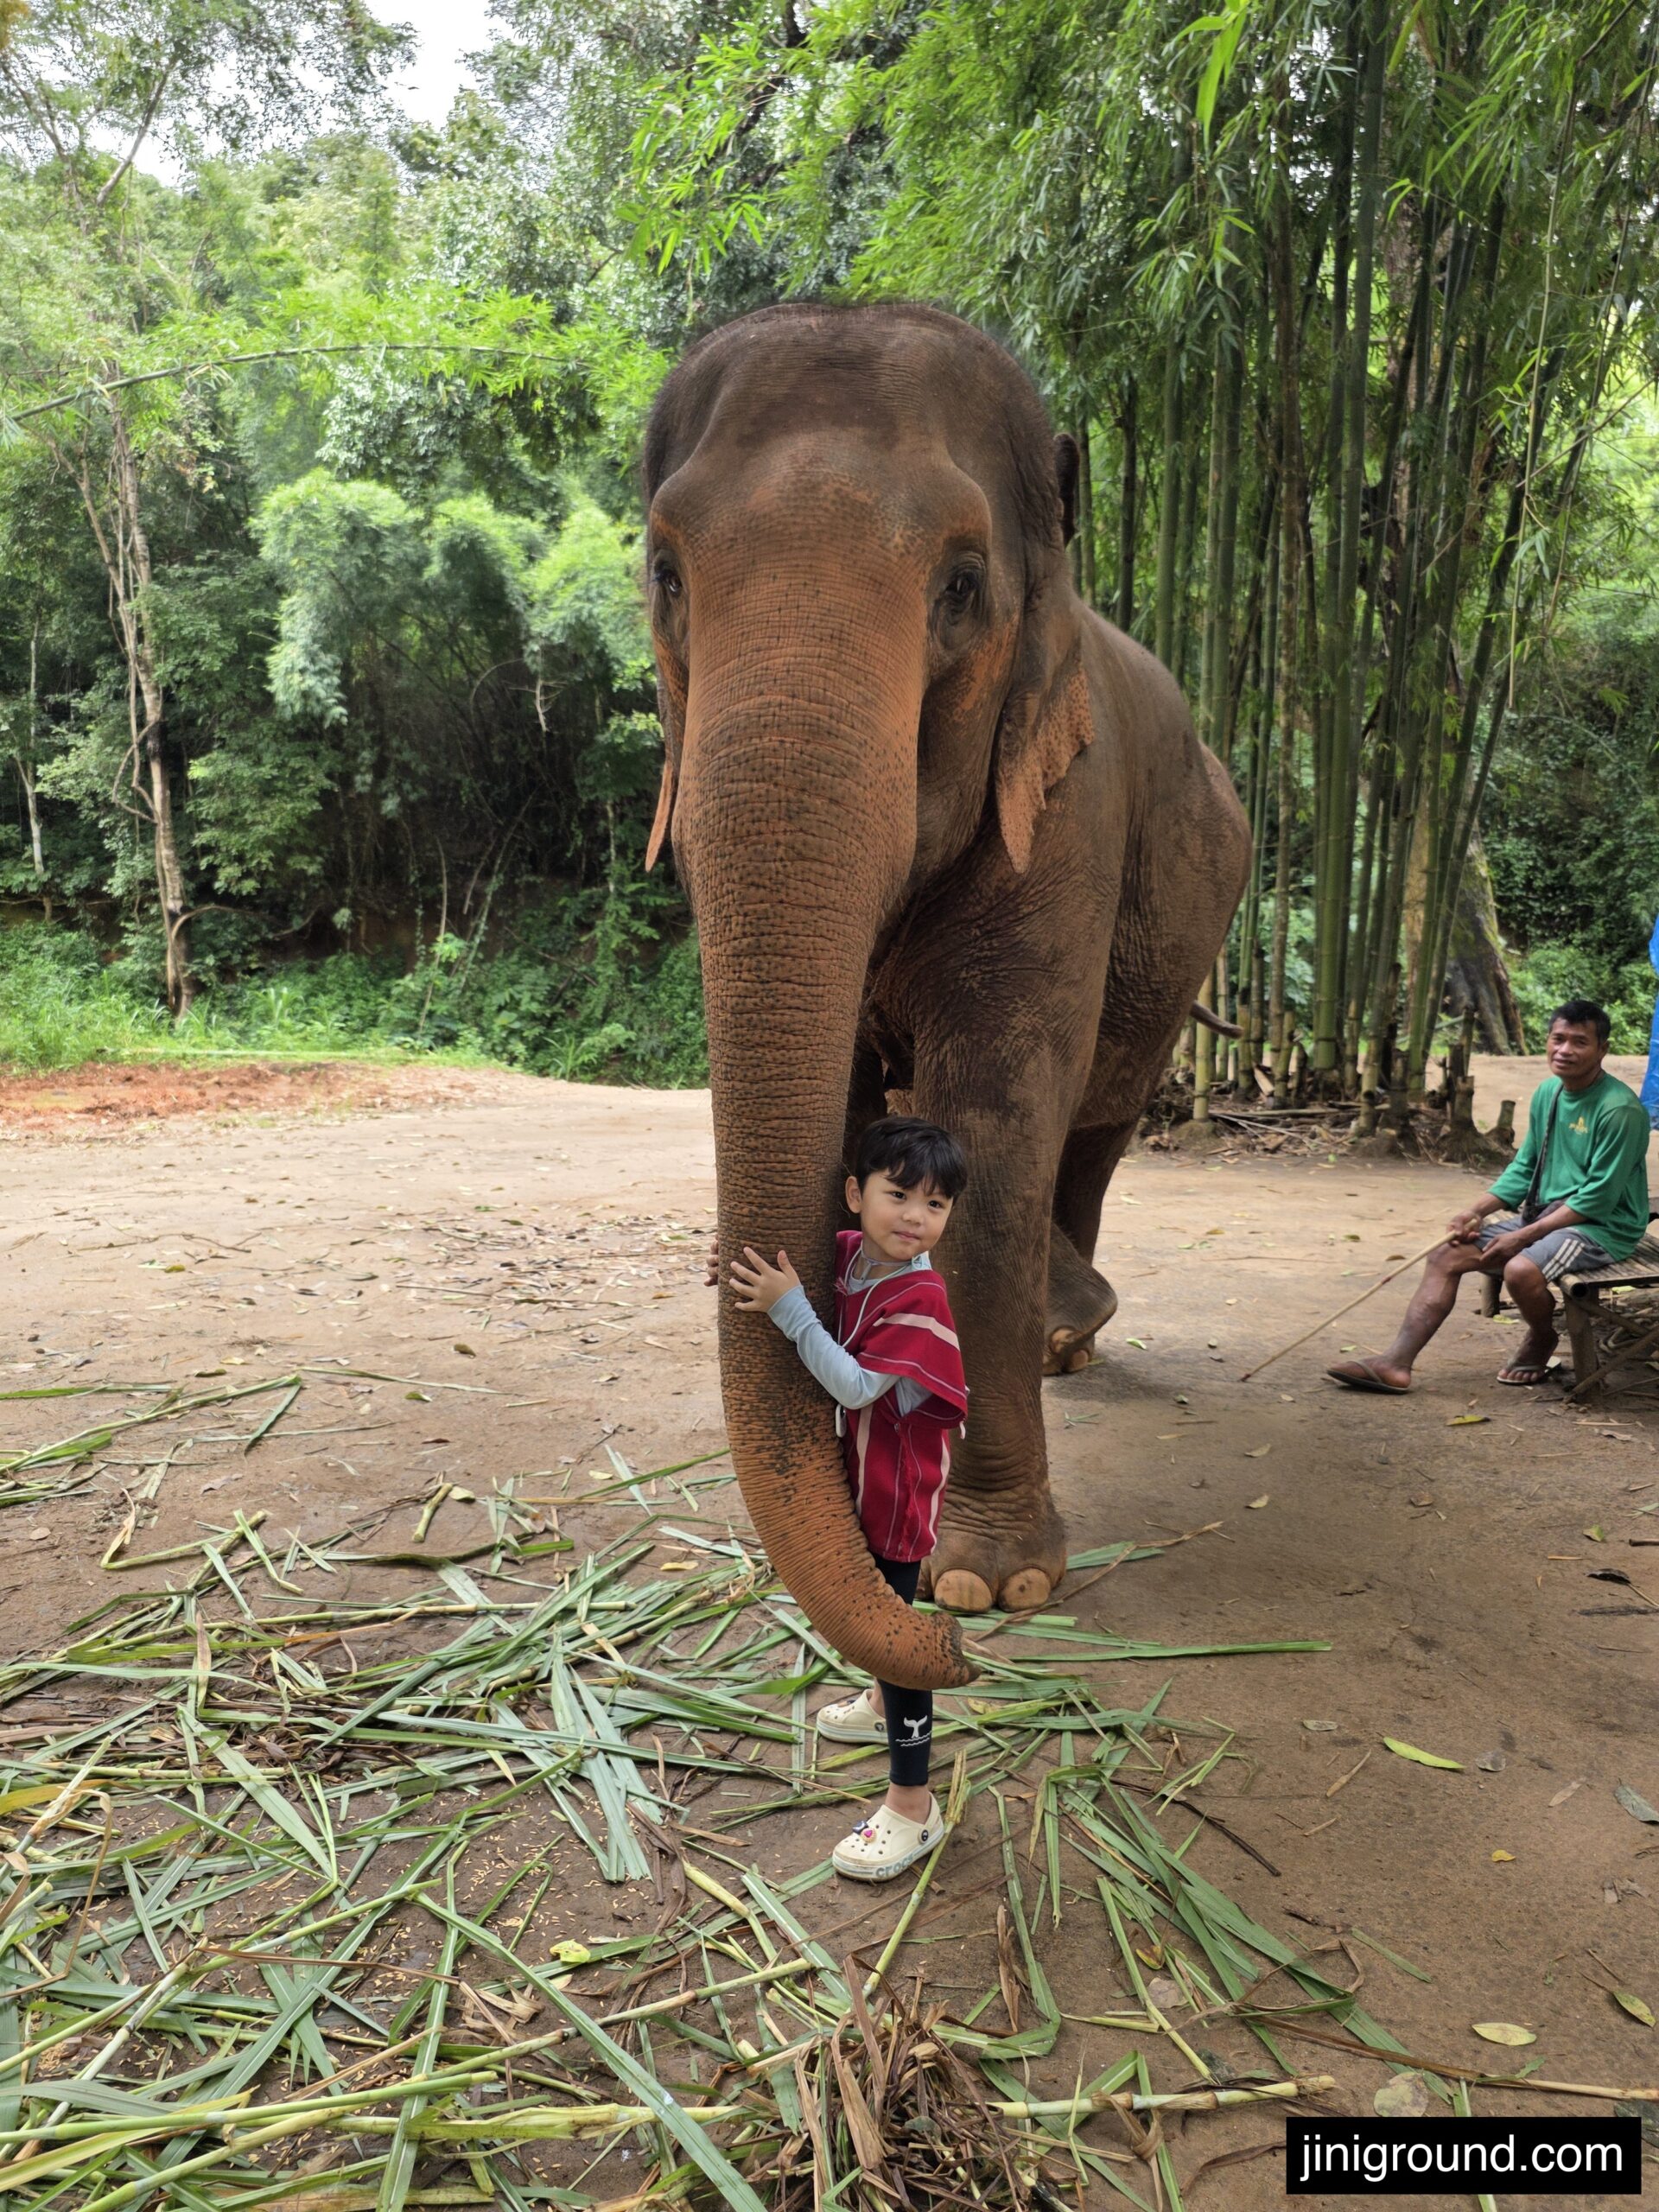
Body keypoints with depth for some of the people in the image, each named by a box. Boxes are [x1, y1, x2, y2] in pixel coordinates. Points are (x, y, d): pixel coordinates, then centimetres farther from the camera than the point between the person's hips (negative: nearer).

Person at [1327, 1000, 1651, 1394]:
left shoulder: (1619, 1109, -17)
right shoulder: (1547, 1093, 8)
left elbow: (1599, 1198, -19)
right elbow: (1524, 1168, 14)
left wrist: (1524, 1236, -20)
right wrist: (1477, 1210, -2)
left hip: (1603, 1226, -8)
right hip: (1544, 1213, 8)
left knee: (1521, 1268, -34)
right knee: (1447, 1255, -5)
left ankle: (1542, 1342, 1)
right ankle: (1395, 1364, -12)